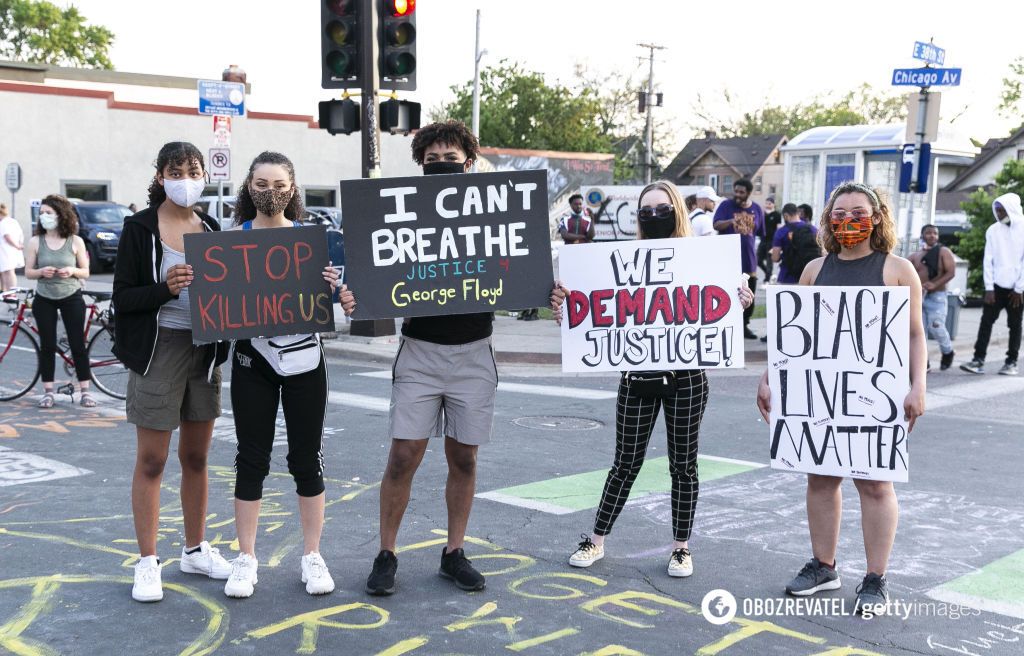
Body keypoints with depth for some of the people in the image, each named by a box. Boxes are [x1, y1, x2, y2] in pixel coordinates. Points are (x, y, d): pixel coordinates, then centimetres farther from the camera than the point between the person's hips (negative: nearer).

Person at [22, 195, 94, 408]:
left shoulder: (75, 241, -3)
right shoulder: (35, 242, -1)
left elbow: (85, 272, 1)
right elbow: (28, 272, 2)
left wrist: (72, 270, -20)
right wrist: (41, 271, -19)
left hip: (71, 298, -1)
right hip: (44, 300, 1)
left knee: (78, 344, 0)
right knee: (47, 346, 3)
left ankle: (85, 391, 6)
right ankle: (48, 391, 12)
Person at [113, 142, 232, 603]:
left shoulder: (212, 230, 8)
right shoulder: (140, 228, -6)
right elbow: (123, 297, -10)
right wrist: (166, 288, -25)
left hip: (204, 350, 5)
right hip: (157, 352, -5)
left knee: (196, 457, 14)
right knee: (151, 461, 2)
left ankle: (195, 550, 27)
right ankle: (147, 563, 12)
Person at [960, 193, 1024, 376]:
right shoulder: (993, 230, 4)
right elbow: (988, 260, 3)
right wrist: (989, 287, -4)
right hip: (997, 285, 3)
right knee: (986, 321, -4)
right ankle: (978, 360, -6)